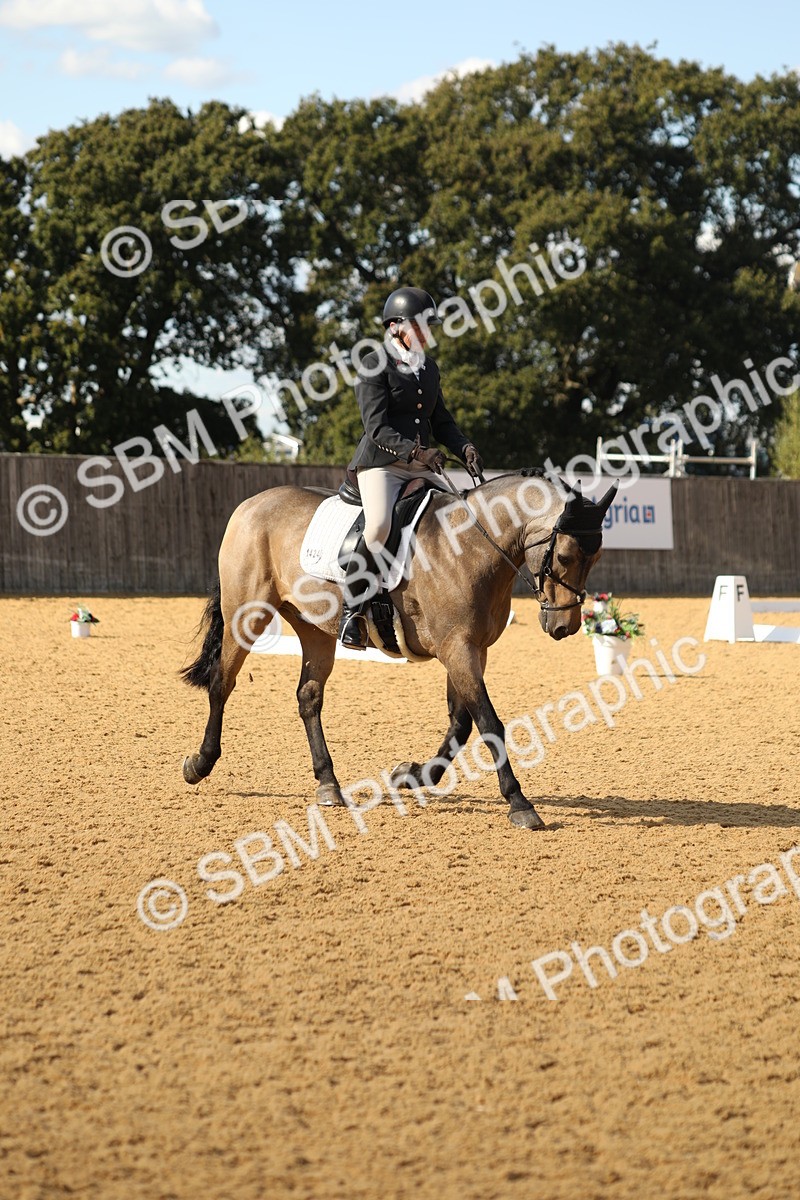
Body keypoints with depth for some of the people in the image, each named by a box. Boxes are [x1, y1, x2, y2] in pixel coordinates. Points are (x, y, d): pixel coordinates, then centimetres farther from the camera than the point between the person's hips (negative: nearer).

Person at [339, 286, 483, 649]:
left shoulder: (429, 368, 17)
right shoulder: (375, 366, -5)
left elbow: (441, 421, 19)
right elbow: (377, 428, -14)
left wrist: (464, 448, -1)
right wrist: (414, 452, -28)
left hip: (421, 468, 7)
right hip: (379, 463, -7)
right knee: (379, 525, -31)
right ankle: (353, 610, -21)